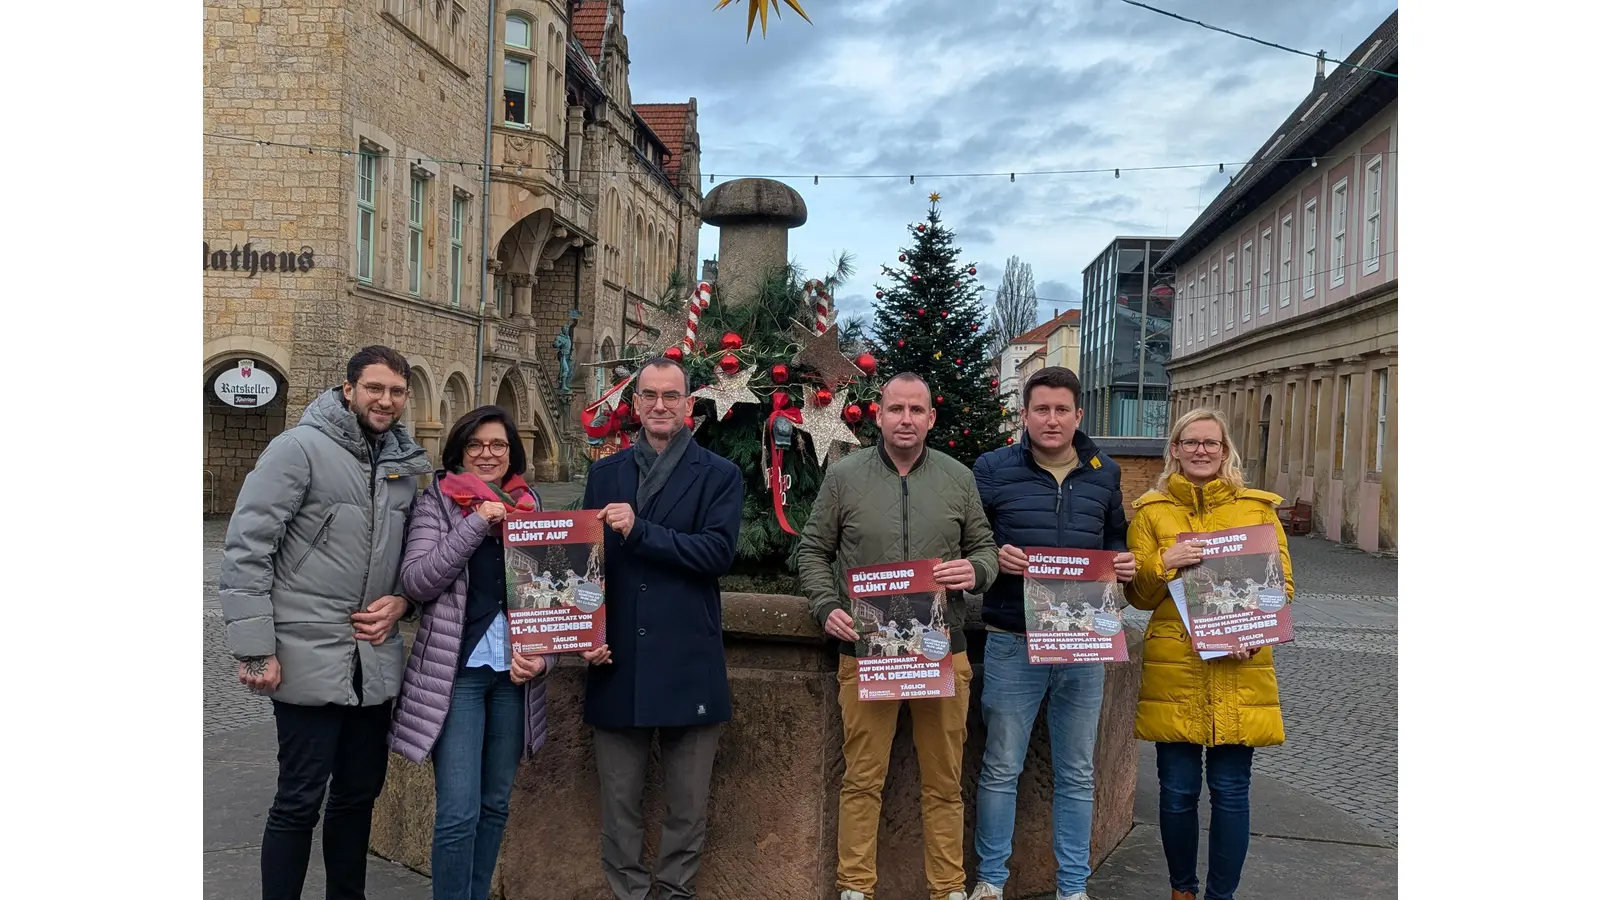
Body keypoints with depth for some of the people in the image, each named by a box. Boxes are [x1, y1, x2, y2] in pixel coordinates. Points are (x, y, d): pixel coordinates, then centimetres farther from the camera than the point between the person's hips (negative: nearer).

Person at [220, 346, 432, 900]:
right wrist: (255, 648, -16)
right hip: (309, 658, -6)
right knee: (300, 799, 2)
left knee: (360, 791, 16)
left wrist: (400, 601, 0)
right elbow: (245, 548, -13)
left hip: (374, 660, 6)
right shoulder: (300, 448, -10)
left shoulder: (403, 465, 10)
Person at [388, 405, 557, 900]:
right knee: (459, 812, -6)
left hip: (514, 674, 4)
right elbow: (415, 581, -10)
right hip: (456, 671, -4)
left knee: (495, 804, 13)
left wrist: (543, 655, -5)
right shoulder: (437, 502, 1)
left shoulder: (531, 506, 10)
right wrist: (475, 524, -16)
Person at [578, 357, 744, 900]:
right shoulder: (606, 473, 11)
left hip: (688, 666, -2)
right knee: (619, 803, 11)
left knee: (687, 805, 9)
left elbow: (718, 551, -13)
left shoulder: (718, 475, 1)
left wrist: (640, 530, -18)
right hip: (617, 661, 2)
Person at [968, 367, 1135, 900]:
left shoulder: (1104, 474, 7)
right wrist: (993, 556, -18)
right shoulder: (993, 469, -3)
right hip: (1012, 641, -3)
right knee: (1001, 769, 8)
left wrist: (1123, 562, -2)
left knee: (1076, 773, 13)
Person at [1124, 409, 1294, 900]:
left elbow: (1282, 583, 6)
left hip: (1241, 671, 0)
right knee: (1178, 790, 6)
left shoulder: (1259, 507, 9)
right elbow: (1137, 593, 7)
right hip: (1174, 670, 0)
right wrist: (1164, 563, -14)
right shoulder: (1151, 510, 8)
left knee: (1230, 790, 4)